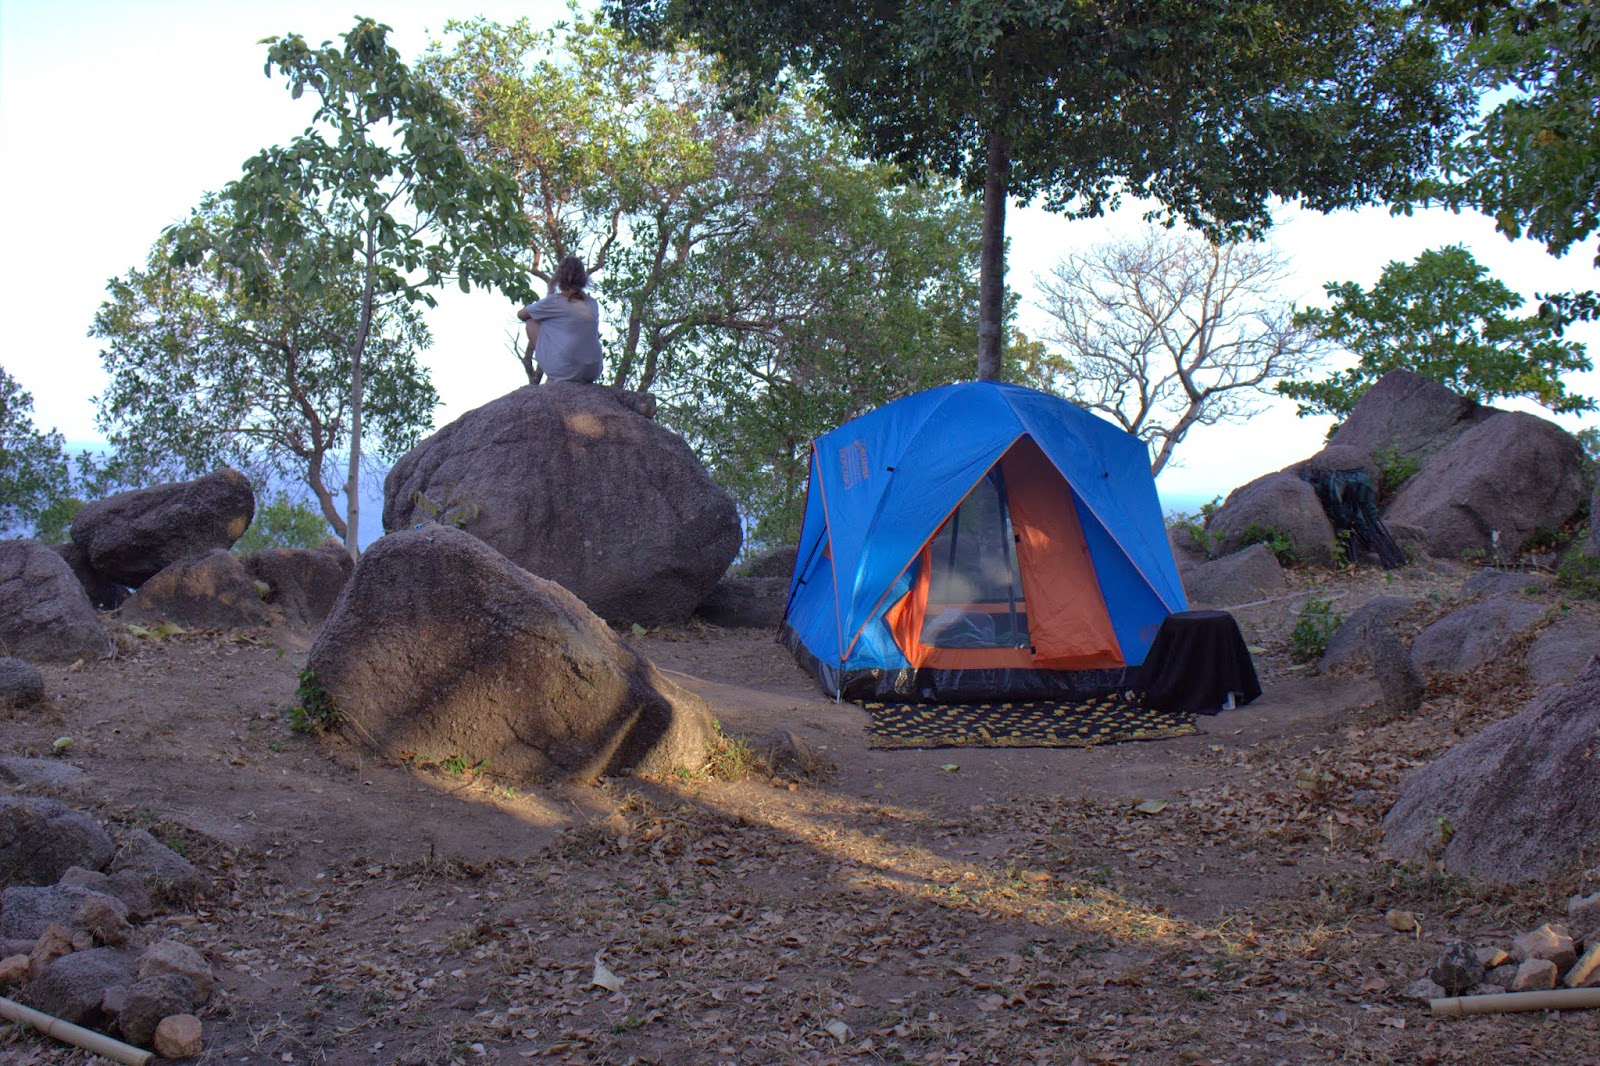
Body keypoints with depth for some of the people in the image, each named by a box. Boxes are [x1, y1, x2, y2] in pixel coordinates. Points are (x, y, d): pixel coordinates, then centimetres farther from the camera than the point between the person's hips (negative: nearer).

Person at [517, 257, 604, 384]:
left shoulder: (554, 301, -2)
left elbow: (521, 314, 13)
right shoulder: (593, 303, 11)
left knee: (531, 321, 13)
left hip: (563, 372, -5)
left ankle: (538, 374, 10)